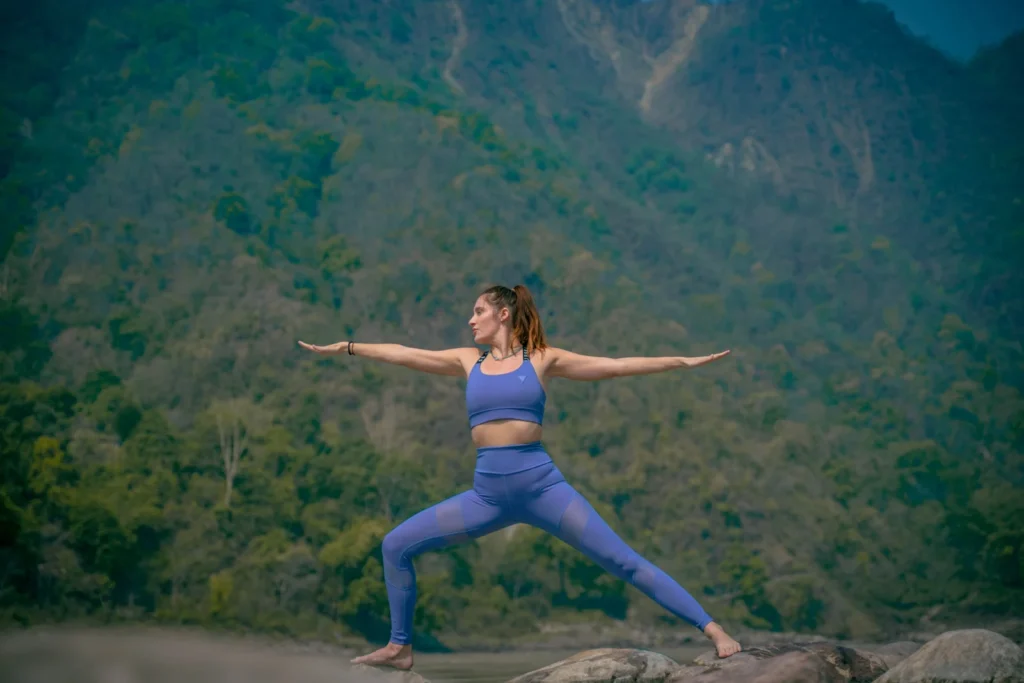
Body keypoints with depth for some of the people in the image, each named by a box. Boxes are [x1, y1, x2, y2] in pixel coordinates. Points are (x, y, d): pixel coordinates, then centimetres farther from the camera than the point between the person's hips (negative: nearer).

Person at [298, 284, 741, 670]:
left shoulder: (542, 359, 4)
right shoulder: (468, 362, 13)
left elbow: (613, 366, 3)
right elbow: (404, 354, 16)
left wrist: (681, 362, -1)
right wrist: (347, 348, 15)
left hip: (541, 485, -4)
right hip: (488, 494, 4)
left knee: (624, 562, -9)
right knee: (395, 546, 1)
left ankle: (711, 629, -6)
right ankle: (400, 647, 16)